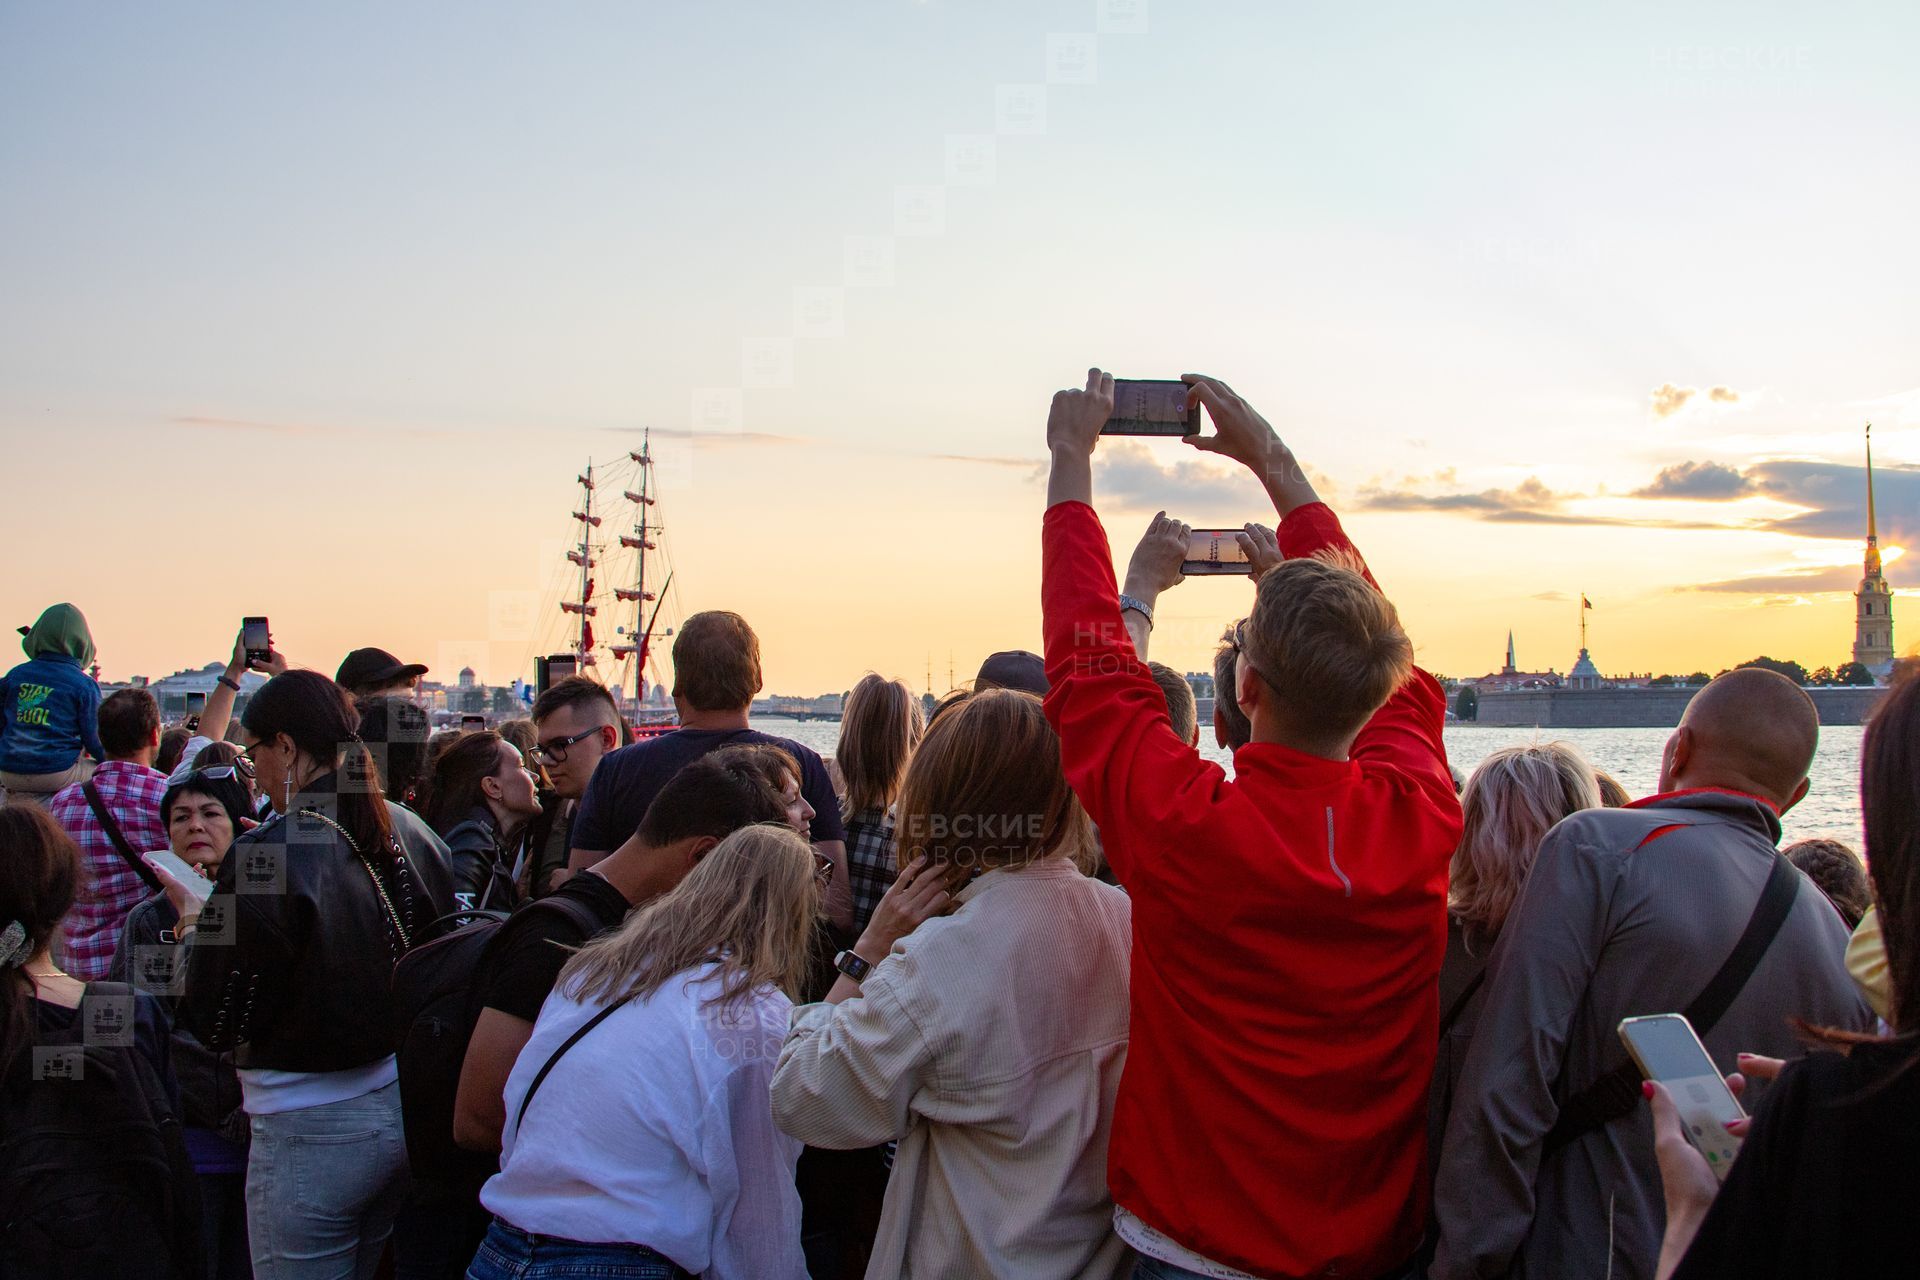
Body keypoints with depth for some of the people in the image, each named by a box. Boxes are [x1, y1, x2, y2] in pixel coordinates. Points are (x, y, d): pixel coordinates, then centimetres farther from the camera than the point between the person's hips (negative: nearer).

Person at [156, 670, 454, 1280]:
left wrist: (193, 925, 5)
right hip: (411, 1110, 6)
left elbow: (214, 1024, -12)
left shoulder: (269, 859, -19)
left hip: (312, 1134, -6)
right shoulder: (415, 835, -1)